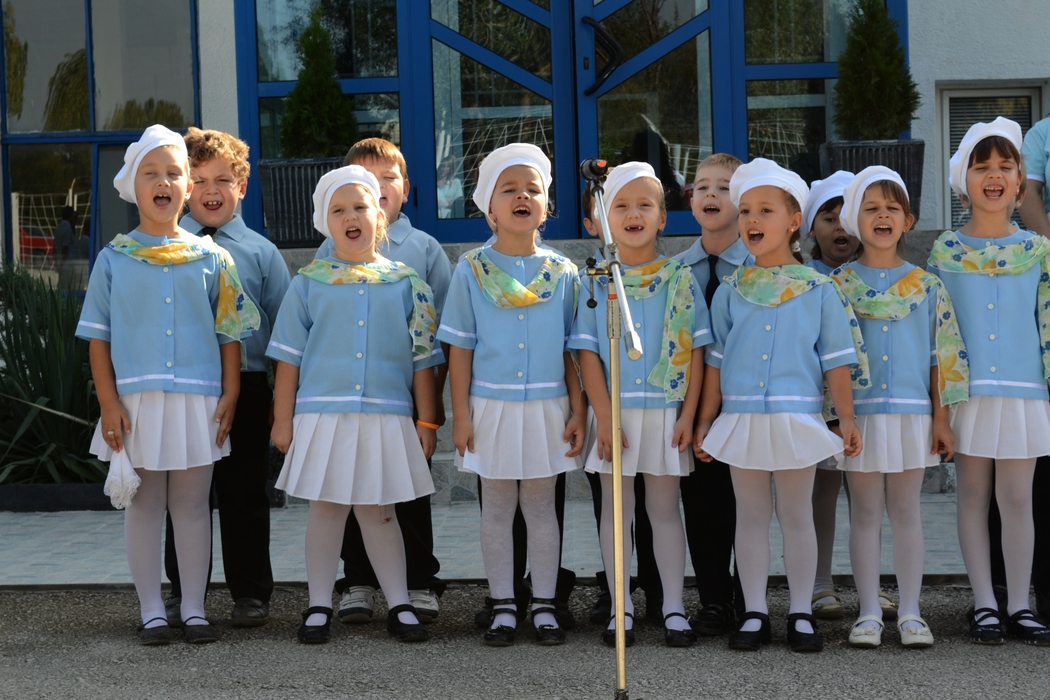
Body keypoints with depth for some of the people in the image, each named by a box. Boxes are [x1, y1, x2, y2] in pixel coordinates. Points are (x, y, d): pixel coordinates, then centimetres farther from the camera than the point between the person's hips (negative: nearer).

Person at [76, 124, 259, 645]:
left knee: (192, 505, 7)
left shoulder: (211, 259, 4)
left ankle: (193, 609, 16)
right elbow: (98, 336, 1)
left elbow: (230, 332, 6)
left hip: (198, 401, 0)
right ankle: (152, 612, 15)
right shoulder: (114, 259, 2)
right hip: (136, 401, 0)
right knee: (143, 506, 6)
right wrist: (109, 402, -6)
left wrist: (229, 395, -2)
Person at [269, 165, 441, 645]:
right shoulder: (309, 283, 3)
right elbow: (289, 357, 4)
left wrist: (426, 421, 4)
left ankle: (399, 605, 15)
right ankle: (319, 606, 16)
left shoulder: (405, 283, 5)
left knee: (378, 510, 6)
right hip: (323, 414, 0)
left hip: (386, 417, 0)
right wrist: (283, 420, 1)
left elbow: (422, 358, 6)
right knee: (326, 508, 6)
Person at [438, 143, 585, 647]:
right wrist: (460, 414, -3)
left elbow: (572, 350, 5)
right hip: (490, 406, 0)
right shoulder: (472, 271, -1)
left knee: (540, 506, 7)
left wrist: (577, 411, 0)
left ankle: (544, 605, 17)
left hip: (547, 407, 0)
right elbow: (460, 348, 0)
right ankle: (503, 607, 18)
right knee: (497, 509, 8)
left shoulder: (562, 273, 2)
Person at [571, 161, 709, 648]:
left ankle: (674, 608, 13)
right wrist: (604, 418, -9)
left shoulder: (679, 279, 1)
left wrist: (689, 415, -7)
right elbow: (588, 353, -2)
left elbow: (695, 351, -1)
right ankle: (622, 608, 15)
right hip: (614, 411, 1)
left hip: (666, 411, 0)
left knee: (664, 508, 7)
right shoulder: (596, 280, 1)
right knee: (616, 508, 7)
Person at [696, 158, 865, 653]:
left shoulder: (819, 290, 0)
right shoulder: (730, 292, 5)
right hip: (741, 419, 2)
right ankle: (754, 614, 16)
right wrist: (706, 421, 7)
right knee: (751, 516, 8)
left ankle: (801, 614, 15)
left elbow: (837, 360, 0)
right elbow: (716, 361, 9)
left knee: (797, 515, 6)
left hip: (797, 419, -2)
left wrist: (847, 419, -4)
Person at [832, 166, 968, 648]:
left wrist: (941, 419, 0)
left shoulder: (925, 285, 5)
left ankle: (910, 613, 12)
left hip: (912, 415, 1)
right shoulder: (838, 285, 2)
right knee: (865, 513, 4)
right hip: (859, 414, -1)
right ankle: (869, 613, 11)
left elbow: (942, 355, 4)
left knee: (906, 512, 5)